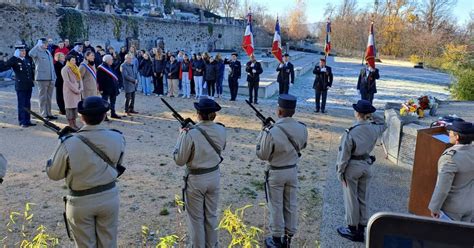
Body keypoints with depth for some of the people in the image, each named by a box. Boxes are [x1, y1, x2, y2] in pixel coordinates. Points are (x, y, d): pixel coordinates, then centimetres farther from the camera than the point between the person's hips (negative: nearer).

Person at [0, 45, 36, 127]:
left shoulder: (28, 60, 13)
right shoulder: (14, 60, -4)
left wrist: (33, 79, 17)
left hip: (29, 86, 5)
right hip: (20, 86, -5)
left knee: (28, 104, 10)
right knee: (22, 105, 0)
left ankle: (27, 120, 18)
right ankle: (22, 122, 8)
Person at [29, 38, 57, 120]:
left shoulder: (48, 52, 18)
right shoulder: (38, 52, -5)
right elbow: (30, 53, -29)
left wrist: (54, 76, 16)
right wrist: (38, 45, -19)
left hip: (51, 79, 7)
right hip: (42, 79, -7)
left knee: (49, 97, 13)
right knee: (43, 98, -2)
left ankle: (49, 113, 21)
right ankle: (44, 115, 3)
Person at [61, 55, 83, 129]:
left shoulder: (76, 68, 16)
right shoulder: (65, 69, -6)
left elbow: (80, 79, 14)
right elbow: (67, 82, -13)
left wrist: (81, 88, -1)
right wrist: (75, 90, -15)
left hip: (77, 91, 7)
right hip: (69, 91, -7)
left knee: (76, 106, 6)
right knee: (70, 107, -5)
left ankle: (74, 123, 10)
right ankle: (70, 124, -2)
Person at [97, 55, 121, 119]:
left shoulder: (110, 67, 14)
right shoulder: (101, 68, -13)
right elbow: (99, 79, -16)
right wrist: (100, 88, -19)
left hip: (113, 88, 8)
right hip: (106, 89, -8)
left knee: (113, 101, 15)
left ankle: (113, 113, 27)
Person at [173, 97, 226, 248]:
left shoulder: (190, 134, -24)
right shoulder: (221, 130, -8)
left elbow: (179, 160, -14)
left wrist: (182, 135, -4)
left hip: (196, 179, -5)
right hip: (214, 176, 5)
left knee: (196, 218, 12)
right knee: (211, 215, 21)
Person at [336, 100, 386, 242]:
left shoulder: (351, 132, -23)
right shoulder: (374, 129, -7)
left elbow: (344, 154, -16)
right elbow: (383, 124, 20)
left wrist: (340, 171, -6)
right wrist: (372, 116, 8)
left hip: (352, 167, -5)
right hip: (366, 166, 6)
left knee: (351, 198, 8)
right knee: (362, 198, 17)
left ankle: (352, 229, 18)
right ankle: (361, 228, 27)